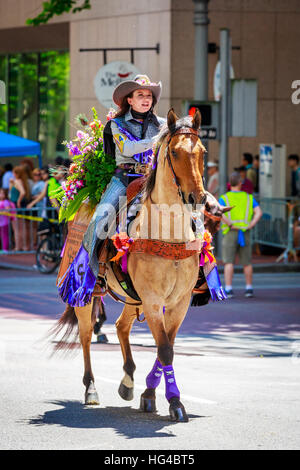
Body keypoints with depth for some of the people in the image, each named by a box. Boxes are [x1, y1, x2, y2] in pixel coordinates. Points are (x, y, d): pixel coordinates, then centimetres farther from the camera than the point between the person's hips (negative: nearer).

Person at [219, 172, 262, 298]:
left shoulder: (224, 198, 1)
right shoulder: (249, 198, 8)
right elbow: (259, 213, -5)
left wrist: (230, 224, -12)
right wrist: (250, 225, -5)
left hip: (230, 233, -2)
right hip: (245, 234, 2)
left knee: (229, 262, -4)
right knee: (247, 262, 12)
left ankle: (228, 289, -13)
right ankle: (249, 288, 17)